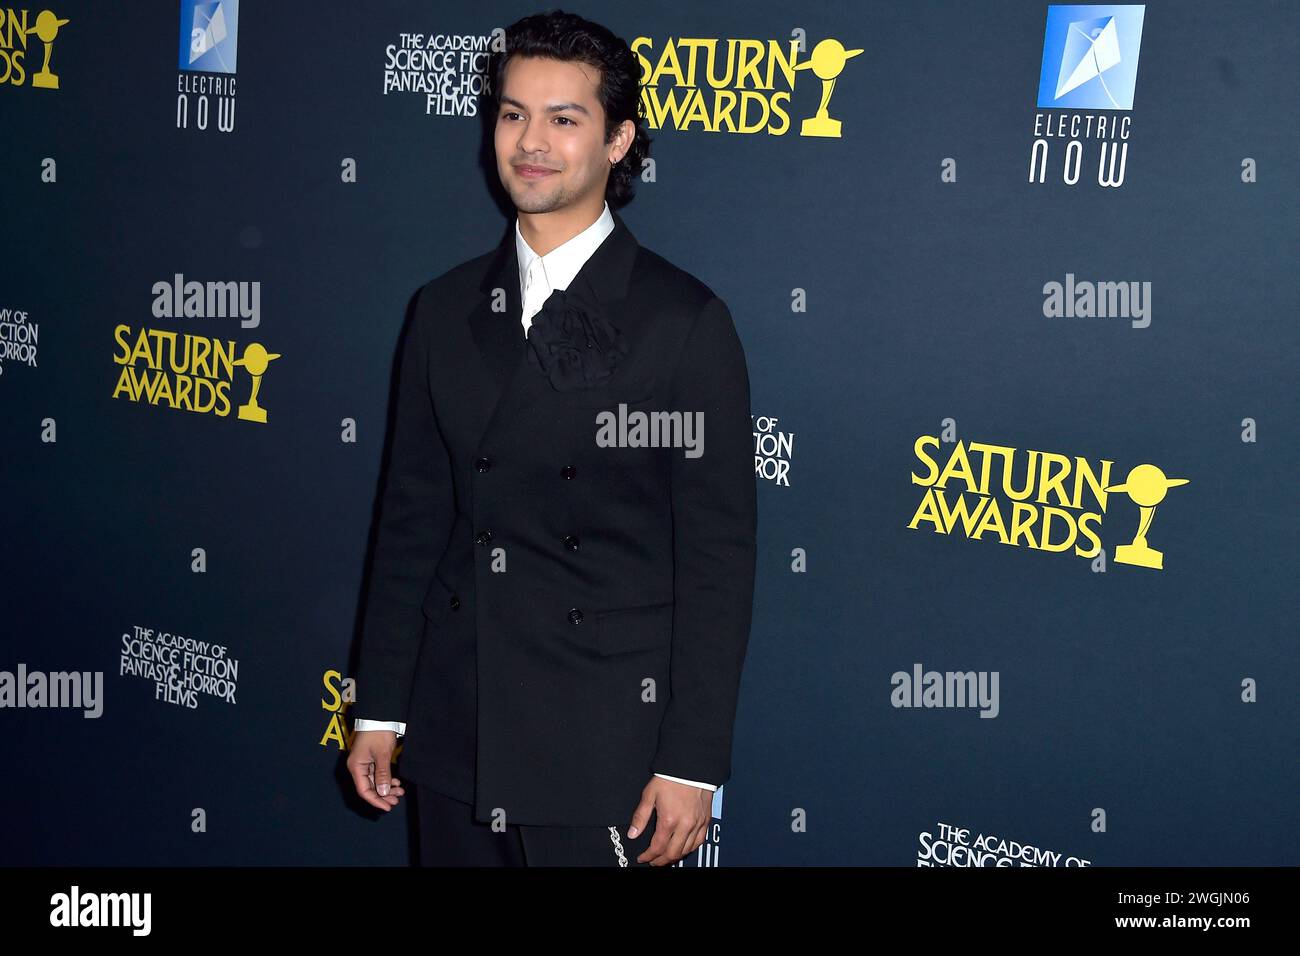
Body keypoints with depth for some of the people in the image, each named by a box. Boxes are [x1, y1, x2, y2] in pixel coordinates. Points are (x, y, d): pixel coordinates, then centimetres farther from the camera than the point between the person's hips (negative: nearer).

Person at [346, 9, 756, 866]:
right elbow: (412, 520, 11)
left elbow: (717, 561, -8)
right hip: (456, 740, 4)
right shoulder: (446, 311, 7)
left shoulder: (688, 323, -7)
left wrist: (692, 765, -11)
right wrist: (380, 711, 9)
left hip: (605, 761, -4)